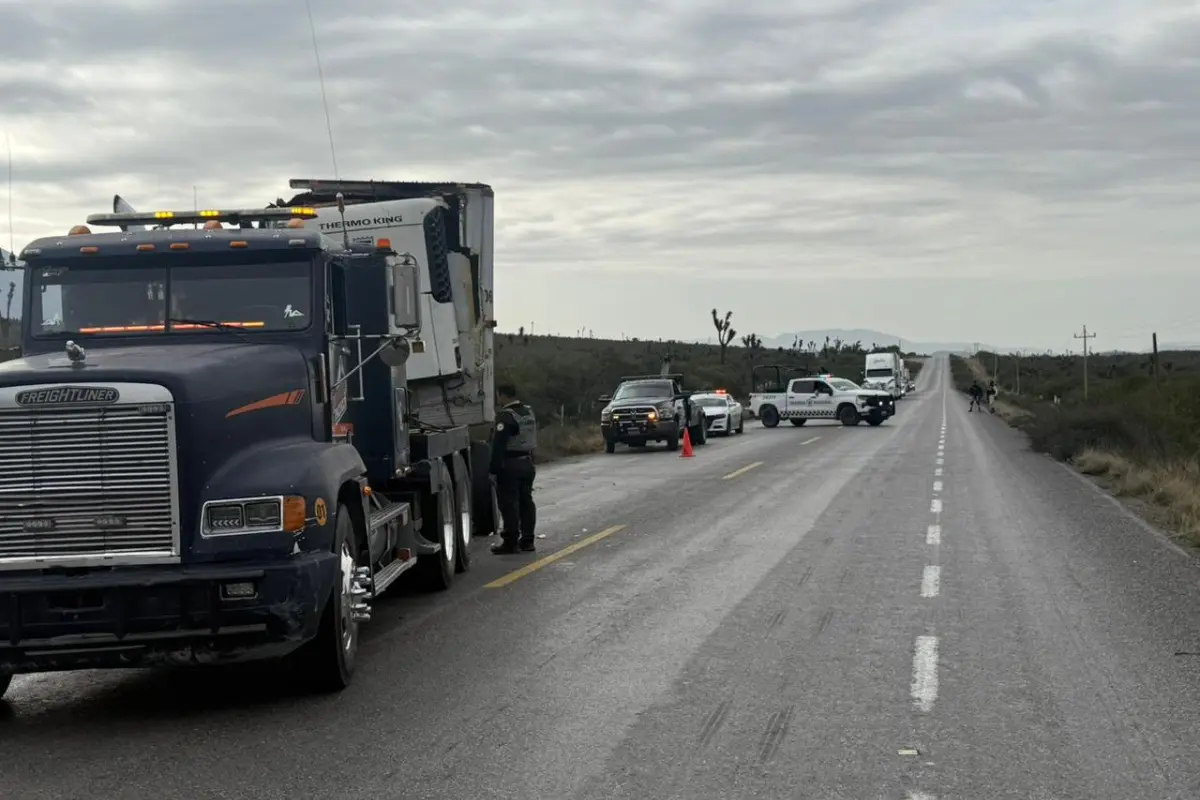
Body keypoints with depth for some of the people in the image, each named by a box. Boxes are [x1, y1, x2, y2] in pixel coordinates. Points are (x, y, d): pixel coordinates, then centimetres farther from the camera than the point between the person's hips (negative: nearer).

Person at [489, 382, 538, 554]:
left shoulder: (506, 416, -16)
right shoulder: (529, 412, 12)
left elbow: (498, 444, -20)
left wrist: (495, 467, -19)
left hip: (511, 464, -9)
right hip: (528, 462, 9)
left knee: (509, 503, -5)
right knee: (526, 501, 12)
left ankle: (511, 541, -5)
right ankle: (527, 540, 15)